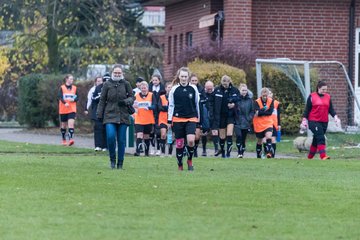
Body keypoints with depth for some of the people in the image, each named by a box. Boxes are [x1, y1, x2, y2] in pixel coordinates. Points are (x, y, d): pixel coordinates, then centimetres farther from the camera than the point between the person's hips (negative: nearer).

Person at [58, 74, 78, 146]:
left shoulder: (74, 88, 9)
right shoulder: (62, 88, 0)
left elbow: (77, 97, 9)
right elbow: (59, 97, -12)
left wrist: (74, 100, -14)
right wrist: (65, 103, -29)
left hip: (72, 110, 1)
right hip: (63, 110, -1)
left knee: (71, 124, -17)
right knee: (63, 125, 9)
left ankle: (71, 139, -26)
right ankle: (64, 140, 23)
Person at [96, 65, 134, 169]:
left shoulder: (126, 84, 6)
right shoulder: (107, 84, 4)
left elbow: (132, 98, 12)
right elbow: (102, 101, 8)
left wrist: (126, 101, -11)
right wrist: (99, 115, 4)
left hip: (123, 116, 1)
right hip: (110, 115, -1)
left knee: (121, 140, 1)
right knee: (110, 136, -17)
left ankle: (120, 163, 11)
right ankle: (112, 160, 2)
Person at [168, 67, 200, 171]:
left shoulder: (193, 89, 2)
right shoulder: (174, 89, 0)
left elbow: (197, 104, 13)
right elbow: (171, 105, 4)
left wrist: (198, 116, 17)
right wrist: (169, 121, 2)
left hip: (191, 118, 0)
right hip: (178, 119, 0)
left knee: (191, 140, -18)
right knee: (179, 143, 2)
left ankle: (190, 160, 5)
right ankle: (180, 165, 13)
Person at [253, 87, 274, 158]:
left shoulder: (271, 101, -3)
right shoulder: (257, 102, -8)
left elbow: (270, 112, -14)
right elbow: (257, 112, -22)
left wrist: (261, 112, -17)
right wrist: (265, 109, -19)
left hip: (268, 123, 0)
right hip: (259, 124, 0)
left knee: (268, 137, -24)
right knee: (259, 141, 11)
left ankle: (269, 152, -26)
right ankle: (258, 155, 27)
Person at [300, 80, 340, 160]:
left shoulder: (328, 97, 10)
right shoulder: (312, 96, -2)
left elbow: (331, 109, 9)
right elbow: (307, 109, 0)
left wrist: (335, 117, -7)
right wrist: (304, 120, -3)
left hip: (324, 122, 5)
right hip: (314, 121, -5)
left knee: (316, 140, 12)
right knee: (321, 138, -19)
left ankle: (310, 157, 24)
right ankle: (323, 156, -25)